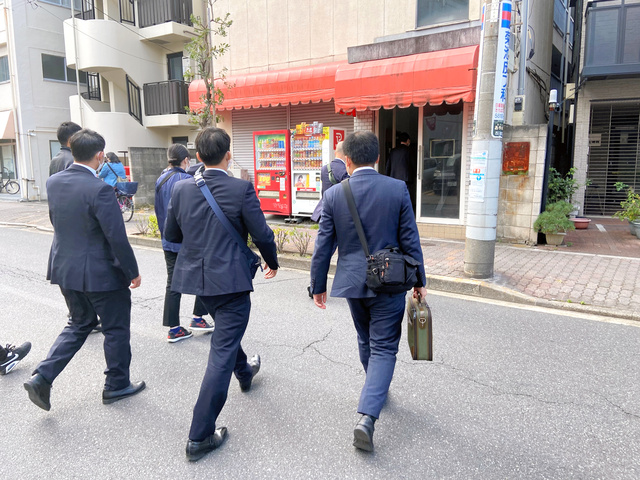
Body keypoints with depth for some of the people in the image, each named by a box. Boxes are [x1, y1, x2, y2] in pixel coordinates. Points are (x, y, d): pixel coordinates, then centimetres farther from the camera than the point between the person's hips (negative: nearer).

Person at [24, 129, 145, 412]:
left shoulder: (53, 182, 0)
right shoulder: (99, 190, -23)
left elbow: (55, 221, 13)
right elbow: (117, 238, -21)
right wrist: (132, 272, -10)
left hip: (64, 269, 7)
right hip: (101, 272, -7)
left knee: (79, 324, 24)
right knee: (116, 328, 12)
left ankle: (42, 378, 17)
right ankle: (116, 385, 26)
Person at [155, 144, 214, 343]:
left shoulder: (160, 180, 8)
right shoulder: (186, 180, -15)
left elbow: (158, 210, 15)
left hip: (169, 242, 7)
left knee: (173, 283, 9)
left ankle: (174, 329, 13)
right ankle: (198, 318, 17)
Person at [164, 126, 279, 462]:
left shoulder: (181, 189, -2)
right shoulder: (241, 189, -14)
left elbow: (171, 234, 7)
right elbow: (262, 235, -10)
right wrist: (272, 262, 9)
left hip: (195, 276, 6)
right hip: (230, 279, -6)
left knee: (226, 332, 31)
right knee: (222, 352, 1)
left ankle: (244, 372, 57)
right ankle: (199, 436, 6)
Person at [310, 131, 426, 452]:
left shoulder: (334, 195, -7)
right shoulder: (398, 189, -8)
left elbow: (323, 246, -3)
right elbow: (410, 241, -5)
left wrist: (318, 285, 8)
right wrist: (419, 281, 6)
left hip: (352, 282, 2)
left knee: (366, 341, 24)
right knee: (383, 348, 6)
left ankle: (376, 389, 46)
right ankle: (367, 416, -5)